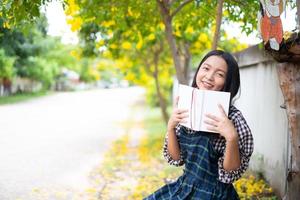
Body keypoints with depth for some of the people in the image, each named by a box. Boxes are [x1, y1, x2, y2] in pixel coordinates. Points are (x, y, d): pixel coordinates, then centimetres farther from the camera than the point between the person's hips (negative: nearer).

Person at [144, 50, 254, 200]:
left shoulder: (232, 117, -17)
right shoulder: (188, 110, -1)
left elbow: (231, 172, -15)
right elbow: (176, 158, 2)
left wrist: (231, 137, -30)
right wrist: (171, 126, -11)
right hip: (185, 187, 5)